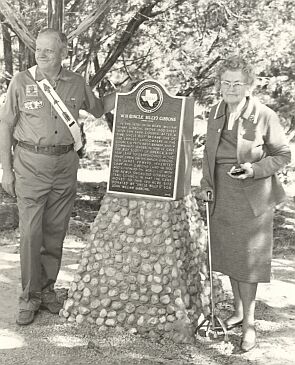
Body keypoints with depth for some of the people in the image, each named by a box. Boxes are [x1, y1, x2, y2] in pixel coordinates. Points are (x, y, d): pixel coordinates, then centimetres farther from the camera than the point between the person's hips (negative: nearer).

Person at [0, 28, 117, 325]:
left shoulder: (76, 83, 5)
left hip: (65, 163, 3)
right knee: (30, 232, -5)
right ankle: (29, 296, 7)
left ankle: (47, 288, 24)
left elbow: (97, 109, 22)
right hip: (30, 163, -3)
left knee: (55, 232, 9)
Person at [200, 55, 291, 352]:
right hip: (222, 197, 5)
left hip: (252, 198, -5)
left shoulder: (265, 116, -14)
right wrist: (206, 184, 4)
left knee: (247, 259, 0)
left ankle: (249, 324, 14)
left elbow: (283, 155, -6)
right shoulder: (215, 115, 2)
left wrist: (254, 169, -21)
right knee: (228, 255, 15)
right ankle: (238, 311, 34)